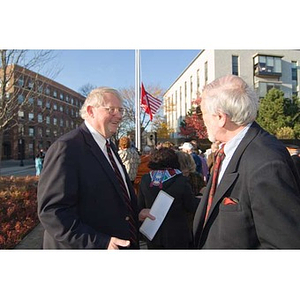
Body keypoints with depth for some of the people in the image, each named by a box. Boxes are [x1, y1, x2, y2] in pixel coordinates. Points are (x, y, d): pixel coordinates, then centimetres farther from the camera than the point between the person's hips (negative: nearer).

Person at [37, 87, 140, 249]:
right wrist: (100, 244, -29)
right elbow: (52, 211, -25)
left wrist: (136, 212, 3)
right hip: (90, 246, -8)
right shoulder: (67, 147, -20)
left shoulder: (110, 146, 8)